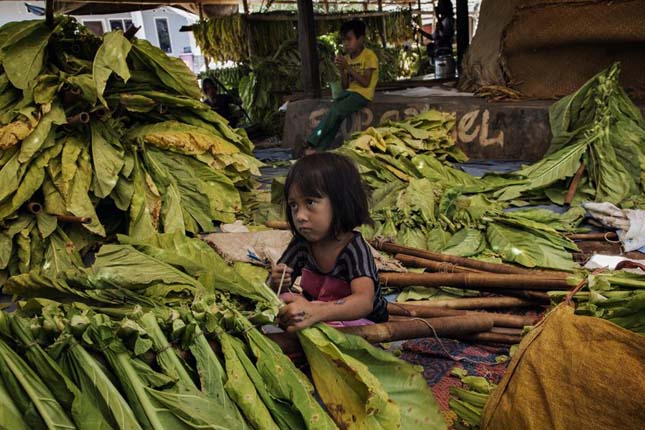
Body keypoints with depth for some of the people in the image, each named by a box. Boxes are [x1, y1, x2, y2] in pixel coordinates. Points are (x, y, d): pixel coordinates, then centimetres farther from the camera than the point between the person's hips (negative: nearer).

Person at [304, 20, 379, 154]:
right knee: (335, 115, -20)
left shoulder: (369, 56, -8)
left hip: (363, 94, -6)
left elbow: (365, 82, -16)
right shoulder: (346, 58, 11)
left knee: (335, 111, -25)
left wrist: (348, 68, -18)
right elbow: (345, 86, 10)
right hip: (349, 92, 7)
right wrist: (341, 70, -7)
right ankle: (322, 148, -23)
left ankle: (310, 143, -21)